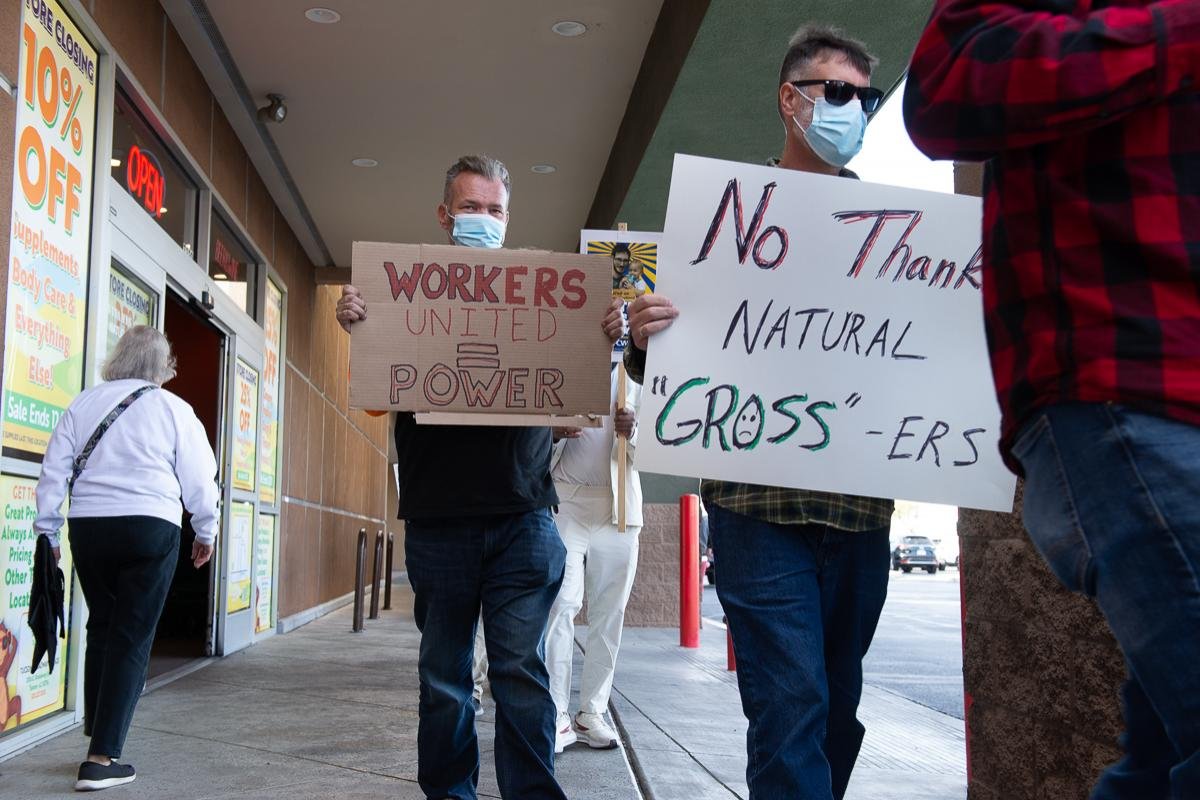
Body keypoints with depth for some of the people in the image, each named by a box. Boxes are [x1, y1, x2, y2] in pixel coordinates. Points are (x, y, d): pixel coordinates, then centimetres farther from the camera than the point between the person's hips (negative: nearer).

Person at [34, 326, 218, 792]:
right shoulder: (173, 409, 0)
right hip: (149, 527, -3)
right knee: (132, 640, 1)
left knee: (101, 630, 19)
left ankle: (98, 738, 25)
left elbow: (54, 471, 6)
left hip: (89, 527, 4)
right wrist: (206, 531, 15)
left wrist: (48, 530, 13)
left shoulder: (83, 404, 9)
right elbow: (199, 478, 1)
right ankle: (101, 759, -1)